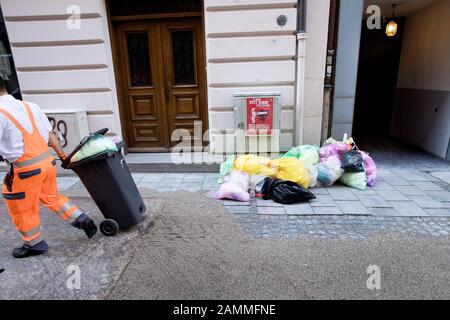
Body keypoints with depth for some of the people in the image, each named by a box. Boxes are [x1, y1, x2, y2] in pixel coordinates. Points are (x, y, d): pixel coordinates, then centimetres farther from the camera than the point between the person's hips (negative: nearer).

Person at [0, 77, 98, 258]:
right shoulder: (30, 106, 7)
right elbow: (50, 134, 11)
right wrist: (62, 155, 19)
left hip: (26, 168, -6)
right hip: (47, 160, 7)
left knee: (23, 209, 15)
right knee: (51, 197, 25)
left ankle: (34, 244, 32)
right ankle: (82, 221, 24)